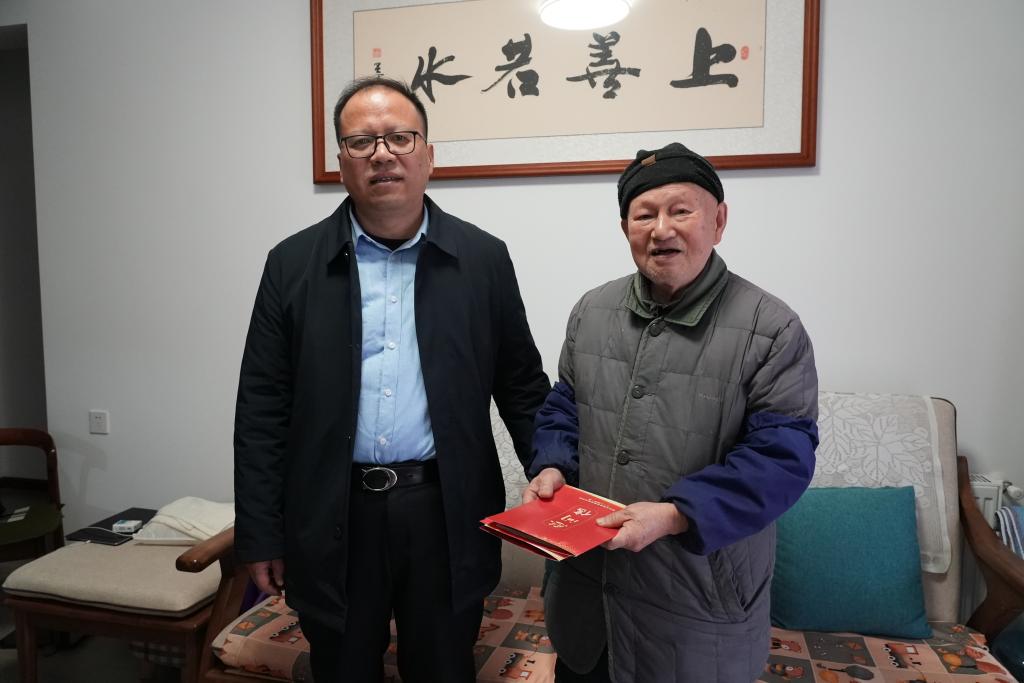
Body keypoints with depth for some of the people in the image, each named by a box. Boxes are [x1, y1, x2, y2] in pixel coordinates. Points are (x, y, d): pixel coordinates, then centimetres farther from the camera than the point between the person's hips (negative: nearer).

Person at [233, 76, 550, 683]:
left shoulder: (483, 259, 0)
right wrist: (260, 536, 1)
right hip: (334, 520, 1)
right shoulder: (294, 263, 1)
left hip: (447, 516, 0)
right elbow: (263, 411, 1)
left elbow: (524, 391, 4)